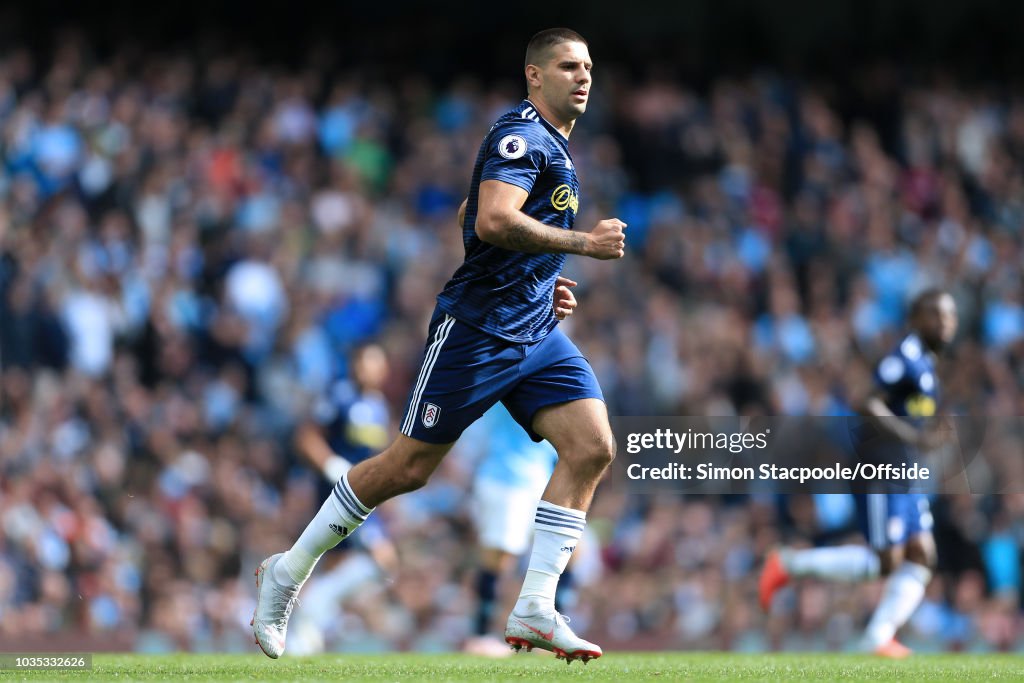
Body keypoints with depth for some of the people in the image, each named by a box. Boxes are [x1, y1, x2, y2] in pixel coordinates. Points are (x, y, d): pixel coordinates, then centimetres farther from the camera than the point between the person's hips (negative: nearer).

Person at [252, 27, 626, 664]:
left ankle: (534, 610, -10)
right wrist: (583, 243, -23)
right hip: (478, 328, -9)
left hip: (536, 332, 9)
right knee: (408, 466, -3)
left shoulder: (556, 148, 19)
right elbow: (493, 222, -28)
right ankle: (289, 572, 14)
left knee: (592, 447, -9)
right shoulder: (521, 134, -13)